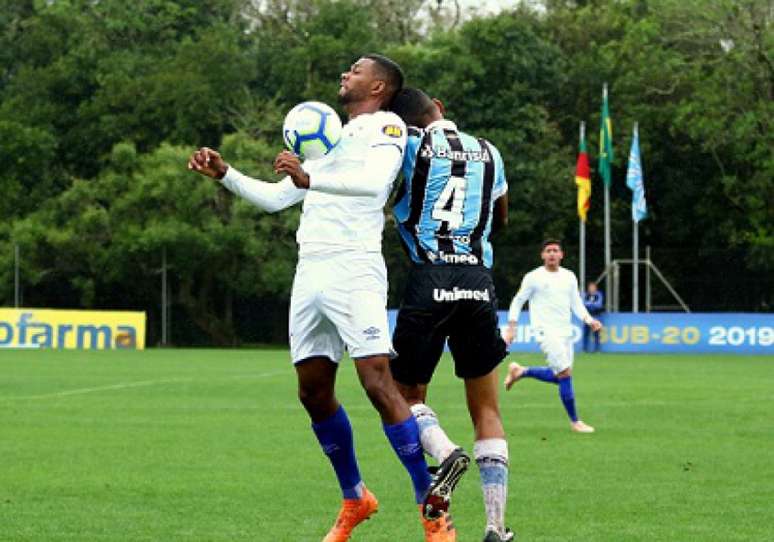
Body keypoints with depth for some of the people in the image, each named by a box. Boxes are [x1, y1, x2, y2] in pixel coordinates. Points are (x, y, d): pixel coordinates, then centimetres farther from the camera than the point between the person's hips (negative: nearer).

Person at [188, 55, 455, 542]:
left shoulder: (385, 126, 1)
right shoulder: (333, 140, 27)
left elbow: (374, 181, -20)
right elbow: (275, 197, 32)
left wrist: (310, 178, -32)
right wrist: (225, 174, 20)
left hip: (353, 269, -8)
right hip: (310, 273, 8)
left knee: (379, 383, -16)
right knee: (314, 392, 8)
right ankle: (354, 500, 23)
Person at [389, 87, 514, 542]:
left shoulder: (413, 145, 0)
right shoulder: (488, 153, 15)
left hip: (430, 279, -3)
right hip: (480, 282, 3)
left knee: (408, 392, 14)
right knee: (486, 410, 10)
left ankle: (445, 453, -18)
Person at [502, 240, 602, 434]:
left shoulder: (569, 277, 11)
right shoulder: (533, 277, -3)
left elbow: (576, 303, 15)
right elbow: (517, 301, 4)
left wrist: (589, 320, -2)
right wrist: (511, 328, -2)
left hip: (565, 331, 7)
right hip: (546, 331, -7)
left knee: (558, 377, 11)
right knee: (565, 374, -13)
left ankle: (520, 371, 31)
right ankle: (574, 421, -5)